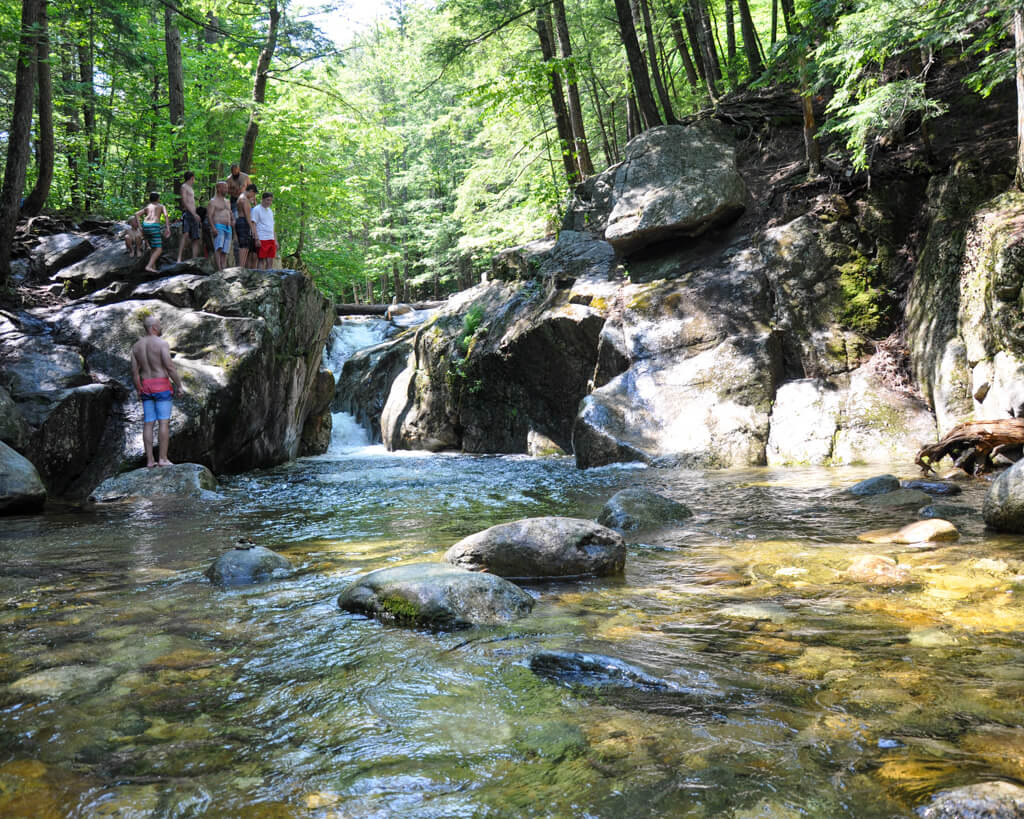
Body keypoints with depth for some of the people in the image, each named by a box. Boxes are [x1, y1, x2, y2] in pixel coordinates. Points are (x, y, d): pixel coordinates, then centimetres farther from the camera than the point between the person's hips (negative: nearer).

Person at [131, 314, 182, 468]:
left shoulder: (136, 346, 8)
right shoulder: (162, 343, -10)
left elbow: (134, 371, 7)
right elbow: (170, 367, -16)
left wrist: (139, 390, 16)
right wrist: (179, 385, -7)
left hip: (146, 388, 6)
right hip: (162, 387, -6)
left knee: (148, 424, 6)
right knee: (164, 422, -3)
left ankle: (149, 460, 5)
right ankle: (163, 459, -6)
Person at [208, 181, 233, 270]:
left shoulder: (227, 202, 23)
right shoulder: (213, 201, 0)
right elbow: (209, 215, -8)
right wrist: (213, 228, -20)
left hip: (228, 228, 7)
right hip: (218, 227, -7)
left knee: (225, 250, 0)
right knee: (219, 247, -21)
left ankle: (223, 268, -2)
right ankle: (219, 268, -30)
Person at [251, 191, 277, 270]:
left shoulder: (270, 211, 20)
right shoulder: (257, 209, -1)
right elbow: (253, 225, -7)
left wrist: (276, 240, 15)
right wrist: (257, 239, -15)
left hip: (271, 239, 7)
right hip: (262, 239, -7)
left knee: (270, 261, 3)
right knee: (262, 261, -6)